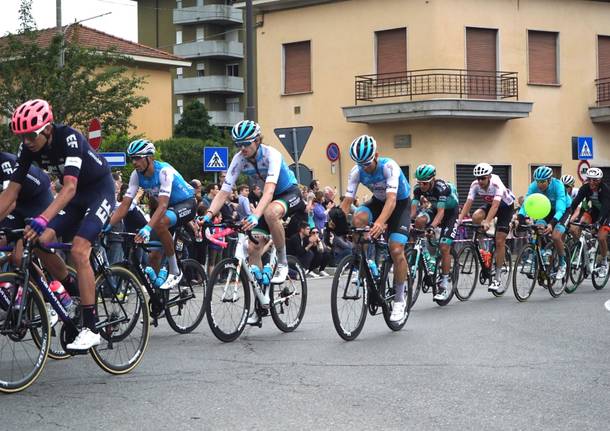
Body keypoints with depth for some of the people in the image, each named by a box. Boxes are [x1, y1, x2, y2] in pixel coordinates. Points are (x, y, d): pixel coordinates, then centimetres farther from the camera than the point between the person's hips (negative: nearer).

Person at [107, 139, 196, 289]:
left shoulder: (164, 171, -30)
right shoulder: (137, 175, -11)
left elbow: (163, 205, -40)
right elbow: (125, 205, -12)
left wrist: (147, 228, -54)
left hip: (186, 204, -7)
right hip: (170, 206, 7)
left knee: (160, 223, -37)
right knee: (154, 257, -2)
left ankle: (175, 271, -23)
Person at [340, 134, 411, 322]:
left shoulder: (389, 166, -32)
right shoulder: (357, 171, -18)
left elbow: (391, 199, -44)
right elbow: (347, 201, -20)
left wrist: (380, 222, -61)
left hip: (400, 203, -4)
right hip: (378, 201, 4)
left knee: (396, 250, -19)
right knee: (357, 219, -30)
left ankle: (399, 301, -5)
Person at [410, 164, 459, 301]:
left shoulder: (442, 187, -34)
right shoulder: (418, 188, -19)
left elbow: (441, 211, -41)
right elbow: (413, 209, -24)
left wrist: (432, 226, -57)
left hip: (450, 211, -4)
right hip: (434, 208, 5)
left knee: (444, 248, -14)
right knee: (419, 221, -31)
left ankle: (444, 285, -6)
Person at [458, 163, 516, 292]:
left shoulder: (497, 184, -34)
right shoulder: (475, 185, -20)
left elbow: (495, 205, -44)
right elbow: (468, 203, -26)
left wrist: (487, 222, -57)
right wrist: (460, 219, -41)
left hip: (506, 206, -5)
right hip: (490, 204, 5)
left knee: (499, 241, -13)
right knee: (476, 217, -30)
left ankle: (498, 278, -7)